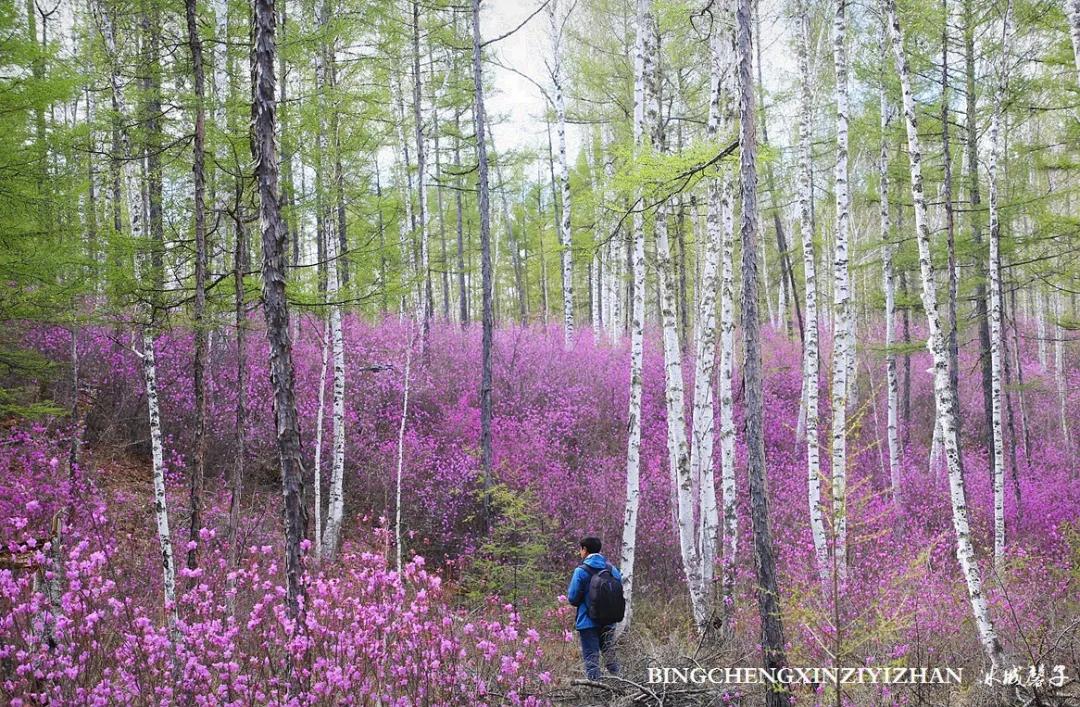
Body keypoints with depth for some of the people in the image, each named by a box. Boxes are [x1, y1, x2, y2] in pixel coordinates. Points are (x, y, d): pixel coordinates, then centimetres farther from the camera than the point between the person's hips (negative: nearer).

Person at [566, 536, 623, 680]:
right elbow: (619, 595, 10)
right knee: (610, 655, 17)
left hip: (588, 622, -5)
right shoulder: (612, 569, 4)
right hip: (609, 622, 5)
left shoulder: (581, 571, -11)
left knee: (591, 658, 2)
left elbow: (572, 598, -8)